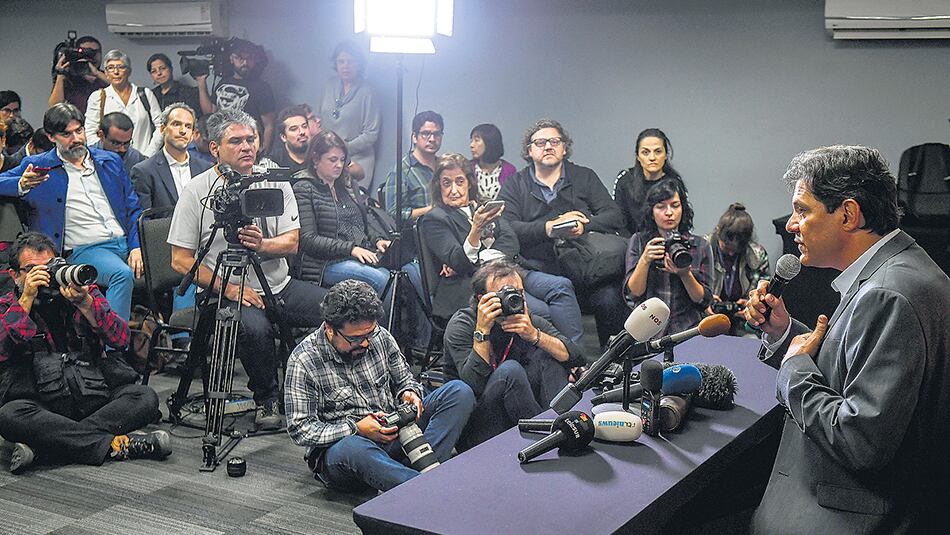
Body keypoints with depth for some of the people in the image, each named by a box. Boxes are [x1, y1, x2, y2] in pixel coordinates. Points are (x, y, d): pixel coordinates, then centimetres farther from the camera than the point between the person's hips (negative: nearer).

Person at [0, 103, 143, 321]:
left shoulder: (110, 161, 19)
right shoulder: (38, 166, 9)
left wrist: (137, 246, 1)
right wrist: (22, 186, -17)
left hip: (126, 242, 4)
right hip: (85, 249, -4)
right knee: (123, 275, -35)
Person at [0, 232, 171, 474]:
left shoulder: (84, 291, 11)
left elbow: (121, 339, -4)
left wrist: (84, 303, -17)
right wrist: (27, 299, -14)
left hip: (90, 399, 2)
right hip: (40, 405, -2)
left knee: (145, 397, -23)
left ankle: (40, 447, -31)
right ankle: (117, 445, -30)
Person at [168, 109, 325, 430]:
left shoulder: (274, 182, 7)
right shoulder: (196, 191, -3)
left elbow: (291, 244, 1)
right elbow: (181, 261, -4)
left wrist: (262, 244, -22)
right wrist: (228, 288, -14)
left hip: (279, 286, 4)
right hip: (226, 292, -4)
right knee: (255, 328, -35)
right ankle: (267, 400, -7)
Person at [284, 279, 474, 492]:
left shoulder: (380, 337, 1)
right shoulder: (303, 361, -12)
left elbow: (404, 379, 17)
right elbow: (300, 429, -12)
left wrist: (409, 393, -8)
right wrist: (356, 429, -22)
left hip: (394, 433, 5)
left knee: (459, 391, -13)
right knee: (352, 448, -44)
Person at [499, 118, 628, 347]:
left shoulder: (585, 177, 19)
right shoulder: (515, 185, 14)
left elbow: (614, 217, 7)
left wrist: (584, 226, -12)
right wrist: (549, 227, -15)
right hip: (538, 268, -1)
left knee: (610, 298, -28)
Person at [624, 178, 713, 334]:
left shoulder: (700, 246, 8)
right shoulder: (638, 242, 7)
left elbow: (704, 301, 4)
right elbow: (632, 293, 0)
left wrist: (685, 275, -12)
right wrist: (645, 260, -13)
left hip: (687, 329, 1)